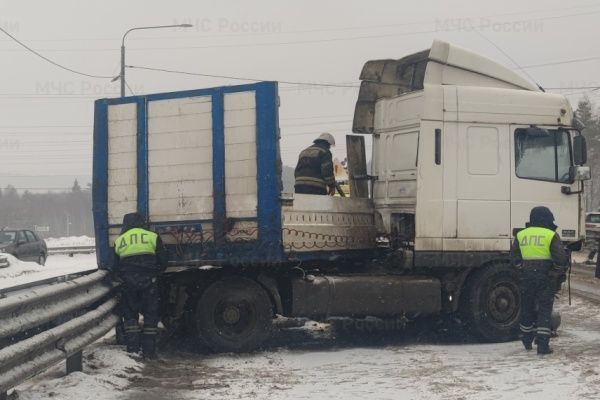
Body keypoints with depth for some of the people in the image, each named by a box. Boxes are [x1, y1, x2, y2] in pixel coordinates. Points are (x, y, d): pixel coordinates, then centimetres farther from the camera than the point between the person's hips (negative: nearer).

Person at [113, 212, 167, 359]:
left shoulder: (119, 241, 11)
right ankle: (149, 351, 5)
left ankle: (132, 350, 3)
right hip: (149, 282, -1)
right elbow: (163, 262, 5)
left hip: (128, 282, 1)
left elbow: (116, 268, 12)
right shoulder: (152, 237, 5)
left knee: (130, 315, 11)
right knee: (150, 315, 6)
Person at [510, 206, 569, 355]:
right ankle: (543, 344, -7)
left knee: (527, 308, 16)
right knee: (545, 310, 0)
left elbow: (515, 258, 8)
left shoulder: (521, 235, 6)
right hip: (546, 278, -3)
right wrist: (559, 273, 6)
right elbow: (560, 258, -11)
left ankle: (527, 342, 28)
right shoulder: (551, 236, -7)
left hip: (527, 277, 4)